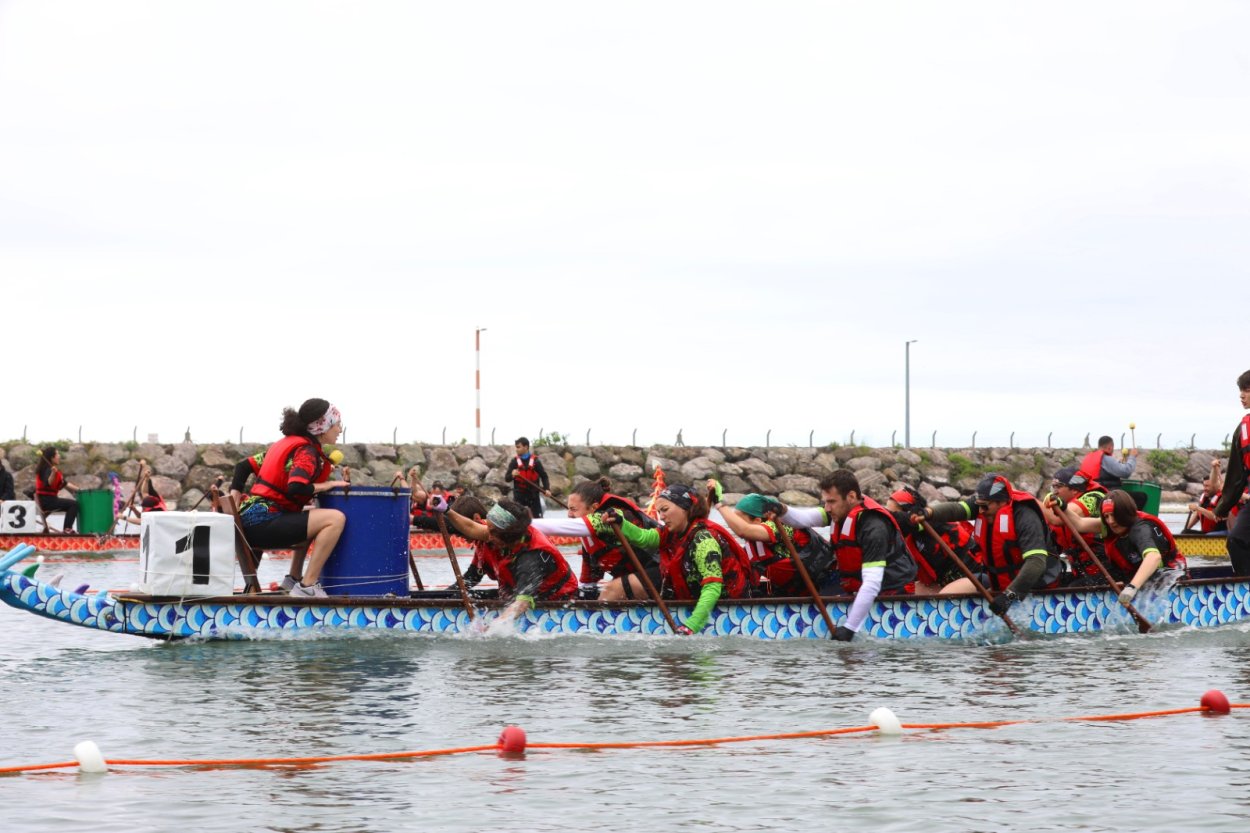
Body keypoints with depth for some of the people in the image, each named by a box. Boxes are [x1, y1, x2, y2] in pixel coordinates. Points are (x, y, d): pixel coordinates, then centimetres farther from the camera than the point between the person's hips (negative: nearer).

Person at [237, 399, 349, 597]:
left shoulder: (286, 443, 19)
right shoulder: (307, 450, -10)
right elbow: (296, 488, -25)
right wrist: (330, 484, -12)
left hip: (250, 519, 10)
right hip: (262, 523, -10)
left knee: (314, 521, 35)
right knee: (335, 518, -21)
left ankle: (294, 578, 29)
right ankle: (307, 586, -22)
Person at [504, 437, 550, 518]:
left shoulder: (535, 461, -3)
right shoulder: (514, 461, 2)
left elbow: (544, 476, -2)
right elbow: (507, 478, 0)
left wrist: (547, 489, -17)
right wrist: (512, 475, -24)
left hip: (533, 494, -1)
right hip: (519, 494, 1)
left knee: (538, 518, 1)